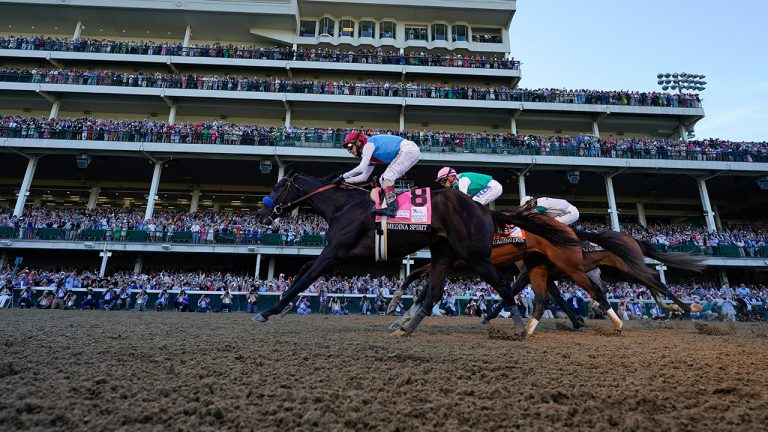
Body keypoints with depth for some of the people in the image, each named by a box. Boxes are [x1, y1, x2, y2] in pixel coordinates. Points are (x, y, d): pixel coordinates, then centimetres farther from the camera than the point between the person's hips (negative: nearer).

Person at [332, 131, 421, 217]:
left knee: (387, 177, -16)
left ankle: (391, 208, -28)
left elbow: (361, 168, -18)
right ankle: (386, 206, -1)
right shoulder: (371, 155, 20)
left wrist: (343, 176, -7)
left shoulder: (369, 143, -8)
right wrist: (344, 181, 20)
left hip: (408, 149, -10)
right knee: (384, 179, 9)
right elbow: (364, 177, 23)